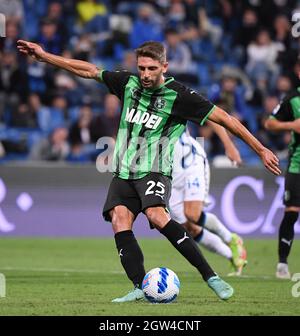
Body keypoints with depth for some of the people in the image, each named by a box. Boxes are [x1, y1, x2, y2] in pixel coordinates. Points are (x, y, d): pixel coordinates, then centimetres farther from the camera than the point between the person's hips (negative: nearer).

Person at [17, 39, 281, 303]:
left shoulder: (178, 95, -8)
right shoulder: (129, 83, 7)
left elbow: (223, 118, -8)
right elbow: (89, 71, 17)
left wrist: (261, 149, -10)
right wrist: (43, 56, 18)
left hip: (154, 171, -5)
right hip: (123, 172, 5)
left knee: (157, 215, -29)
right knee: (119, 221, -17)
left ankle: (210, 276, -27)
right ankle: (140, 288, -20)